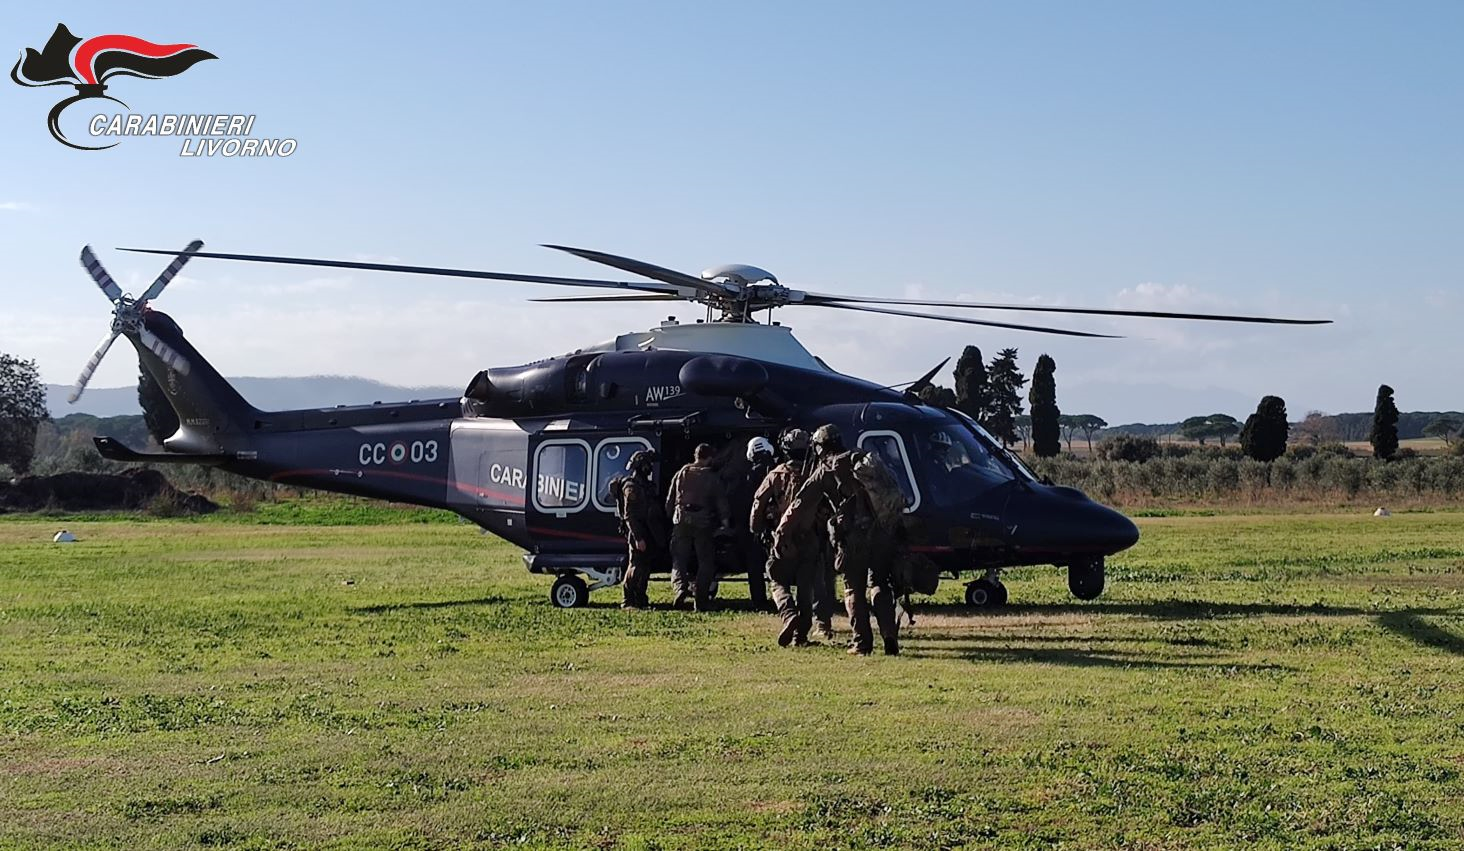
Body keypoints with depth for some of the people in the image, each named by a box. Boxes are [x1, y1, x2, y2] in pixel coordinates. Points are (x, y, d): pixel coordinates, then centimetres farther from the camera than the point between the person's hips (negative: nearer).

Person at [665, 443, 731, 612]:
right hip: (704, 524, -1)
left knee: (679, 560, 6)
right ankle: (701, 600, 4)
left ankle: (680, 587, -21)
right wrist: (725, 521, 1)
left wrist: (671, 517, 22)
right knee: (706, 562, 7)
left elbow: (670, 500, 12)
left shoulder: (681, 474, 7)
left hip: (681, 522, 1)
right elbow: (721, 501, -3)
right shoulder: (713, 478, 0)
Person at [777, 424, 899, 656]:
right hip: (876, 532, 3)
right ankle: (890, 637, -2)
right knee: (880, 586, 11)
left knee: (854, 590, 7)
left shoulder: (824, 472, 3)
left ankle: (862, 642, 4)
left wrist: (782, 531, 11)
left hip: (850, 538, -3)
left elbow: (800, 505, 4)